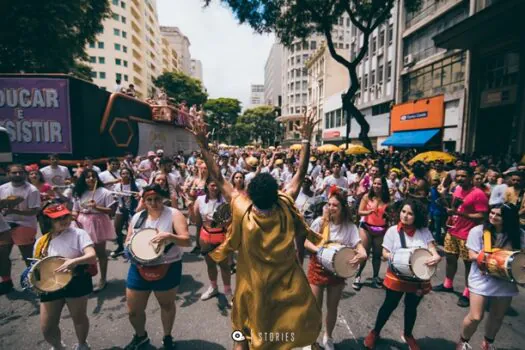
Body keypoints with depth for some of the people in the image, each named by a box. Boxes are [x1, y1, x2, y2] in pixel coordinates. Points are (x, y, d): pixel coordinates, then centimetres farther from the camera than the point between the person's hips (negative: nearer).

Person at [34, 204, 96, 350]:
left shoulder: (78, 234, -12)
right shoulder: (42, 242, 3)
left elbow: (92, 257, -21)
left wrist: (74, 261, -38)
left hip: (76, 283, -4)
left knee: (79, 318, 15)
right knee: (46, 328, 9)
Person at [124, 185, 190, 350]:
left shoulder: (174, 214, -13)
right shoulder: (137, 217, 1)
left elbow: (187, 241, -20)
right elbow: (128, 241, 11)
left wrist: (170, 236, -37)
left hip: (167, 268, -3)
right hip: (139, 268, 4)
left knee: (167, 305, 18)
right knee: (133, 310, 14)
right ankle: (141, 336, 47)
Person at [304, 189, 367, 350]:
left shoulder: (350, 227, -8)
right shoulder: (320, 222, -11)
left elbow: (359, 245, -13)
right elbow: (307, 243, -7)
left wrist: (362, 255, -35)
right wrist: (319, 249, -25)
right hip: (318, 268, -1)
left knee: (332, 307, 16)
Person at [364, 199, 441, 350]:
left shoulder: (424, 231, -2)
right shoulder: (393, 230, -10)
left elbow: (432, 250, -3)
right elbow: (385, 254, -8)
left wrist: (436, 257, -25)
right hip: (397, 277, -2)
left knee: (412, 307, 20)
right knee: (389, 305, 10)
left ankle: (407, 334, 46)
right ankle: (375, 332, 31)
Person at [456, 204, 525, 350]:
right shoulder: (478, 231, -10)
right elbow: (472, 256, -10)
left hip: (505, 281, 4)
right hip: (482, 279, -3)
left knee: (498, 316, 20)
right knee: (475, 317, -4)